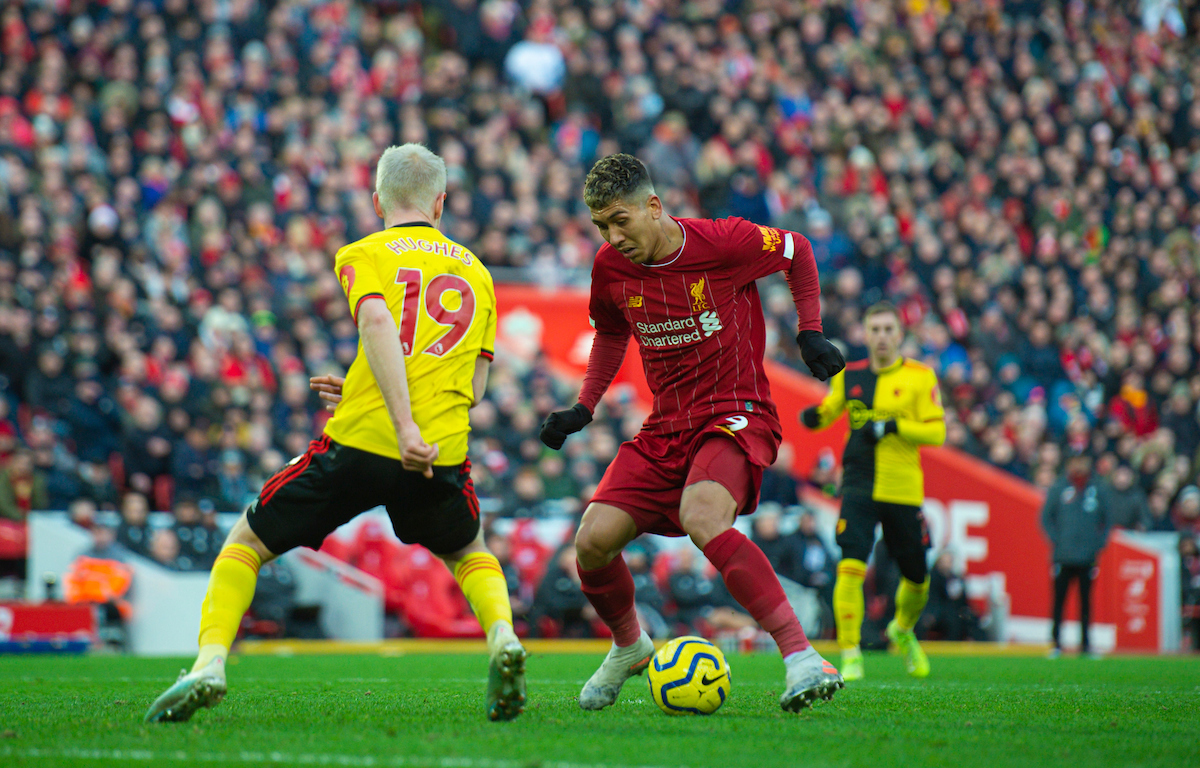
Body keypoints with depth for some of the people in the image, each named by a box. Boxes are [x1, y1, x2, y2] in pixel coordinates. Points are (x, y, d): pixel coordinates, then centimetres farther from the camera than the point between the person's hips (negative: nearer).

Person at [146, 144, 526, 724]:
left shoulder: (364, 255, 7)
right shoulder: (475, 272, 20)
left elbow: (377, 324, -14)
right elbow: (473, 388, 16)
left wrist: (403, 423, -22)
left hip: (359, 441, -3)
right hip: (443, 453, 3)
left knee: (247, 542, 15)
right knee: (469, 554, 31)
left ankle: (209, 664, -4)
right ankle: (502, 637, 1)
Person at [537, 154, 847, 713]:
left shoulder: (724, 243, -14)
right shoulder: (610, 268, 0)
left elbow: (796, 251, 6)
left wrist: (810, 332, -2)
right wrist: (584, 408, 11)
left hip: (736, 413, -6)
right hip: (666, 426, 6)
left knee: (701, 520, -35)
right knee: (592, 543, -9)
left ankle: (801, 657, -37)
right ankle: (629, 647, 24)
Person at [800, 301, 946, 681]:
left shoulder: (920, 377, -1)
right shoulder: (849, 376, 8)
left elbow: (937, 432, -6)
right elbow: (829, 411, 23)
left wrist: (892, 427, -19)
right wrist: (814, 416, 0)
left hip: (904, 490, 0)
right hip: (859, 487, 0)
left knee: (916, 577, 11)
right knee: (851, 566, -20)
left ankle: (903, 630, 44)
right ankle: (850, 655, -15)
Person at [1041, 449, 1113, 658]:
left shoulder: (1100, 488, 6)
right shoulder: (1058, 488, 4)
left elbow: (1108, 519, 13)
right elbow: (1046, 517, 8)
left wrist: (1099, 543, 2)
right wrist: (1056, 540, -3)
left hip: (1088, 556, 1)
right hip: (1063, 555, -1)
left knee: (1086, 600, 3)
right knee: (1059, 599, -1)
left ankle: (1085, 644, 7)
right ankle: (1057, 643, 4)